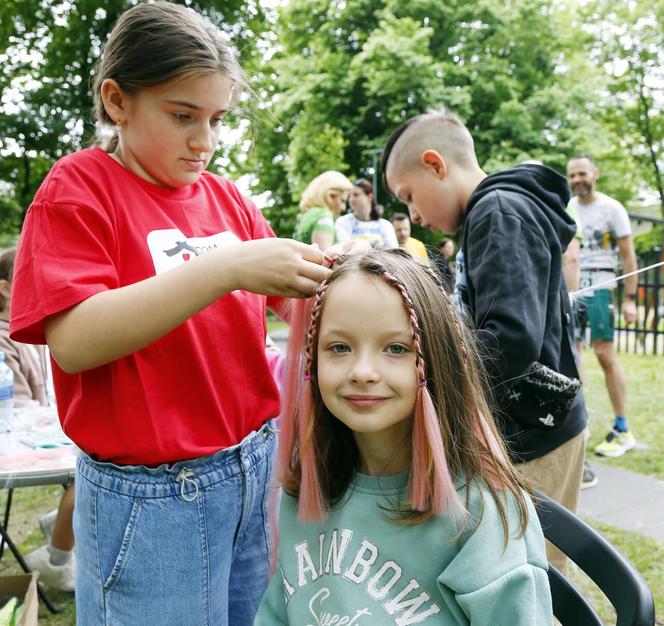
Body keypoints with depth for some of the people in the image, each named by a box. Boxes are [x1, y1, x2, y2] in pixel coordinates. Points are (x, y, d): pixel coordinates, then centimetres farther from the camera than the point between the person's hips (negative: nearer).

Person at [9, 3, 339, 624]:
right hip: (153, 495, -5)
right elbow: (73, 342, -21)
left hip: (259, 463, 5)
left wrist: (326, 274, -9)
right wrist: (225, 267, -29)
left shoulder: (228, 198, 5)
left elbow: (275, 302, 13)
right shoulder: (78, 188, -8)